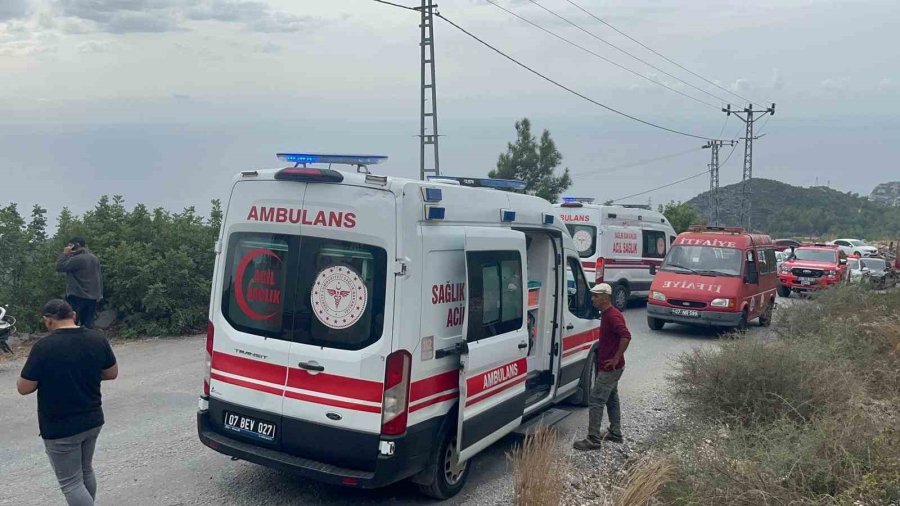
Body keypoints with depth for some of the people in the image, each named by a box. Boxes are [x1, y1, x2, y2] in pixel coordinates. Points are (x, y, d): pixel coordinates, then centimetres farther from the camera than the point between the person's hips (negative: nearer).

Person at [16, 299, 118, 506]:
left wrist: (45, 376, 5)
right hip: (93, 420, 6)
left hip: (60, 428, -6)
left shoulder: (43, 347, -20)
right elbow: (112, 373, 6)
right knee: (86, 471, 24)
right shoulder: (98, 339, -5)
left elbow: (24, 388, -13)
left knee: (71, 483, 5)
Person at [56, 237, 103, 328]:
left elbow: (59, 267, -14)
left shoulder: (76, 259, -14)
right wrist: (99, 295, 16)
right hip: (93, 297, 7)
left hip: (78, 296, -7)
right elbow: (99, 278, 13)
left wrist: (64, 253, -5)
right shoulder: (95, 259, 11)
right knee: (88, 325, 8)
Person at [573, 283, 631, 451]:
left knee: (596, 400, -8)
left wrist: (616, 358, -26)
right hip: (609, 367, 11)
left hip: (609, 368, -11)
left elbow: (626, 336, -32)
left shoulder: (613, 316, -21)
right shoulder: (606, 314, 11)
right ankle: (615, 433, 30)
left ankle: (593, 439, -4)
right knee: (611, 399, 19)